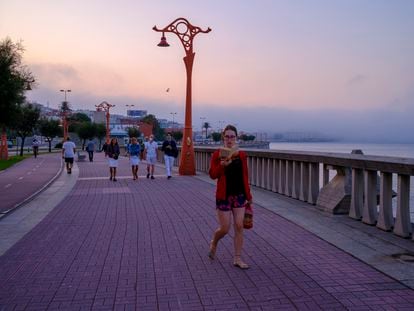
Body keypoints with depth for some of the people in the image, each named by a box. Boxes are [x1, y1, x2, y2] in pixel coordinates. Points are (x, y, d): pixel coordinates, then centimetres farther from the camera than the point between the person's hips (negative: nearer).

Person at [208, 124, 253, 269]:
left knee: (239, 227, 2)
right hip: (224, 195, -3)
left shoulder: (241, 155, 4)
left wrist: (248, 195, 10)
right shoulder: (217, 154, -5)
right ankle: (213, 243, 34)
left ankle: (237, 259, 12)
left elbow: (245, 176, 8)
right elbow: (212, 175, -9)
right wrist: (222, 165, -27)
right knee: (224, 229, 1)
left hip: (239, 195, 3)